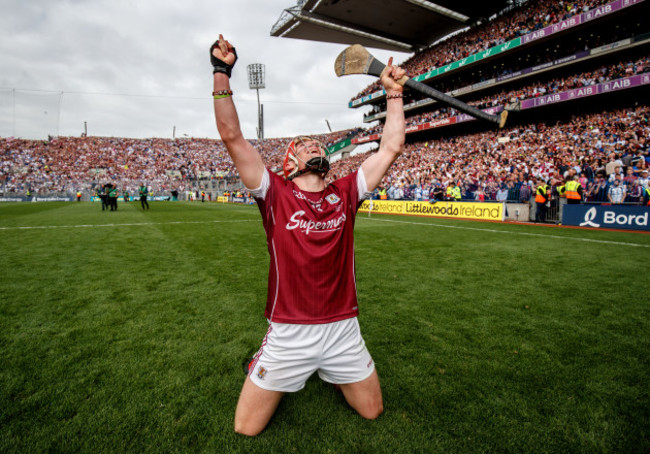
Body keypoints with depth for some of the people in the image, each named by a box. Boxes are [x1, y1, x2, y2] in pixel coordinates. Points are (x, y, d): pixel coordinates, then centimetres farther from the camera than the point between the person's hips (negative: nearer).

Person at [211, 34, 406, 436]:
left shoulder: (345, 193, 1)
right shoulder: (275, 194, -6)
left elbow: (392, 146, 1)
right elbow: (232, 136, -12)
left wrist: (393, 91, 3)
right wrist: (222, 73, -15)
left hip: (343, 329, 3)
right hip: (289, 333, -2)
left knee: (372, 411, 20)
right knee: (247, 428, 10)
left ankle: (332, 373, 46)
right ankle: (266, 366, 38)